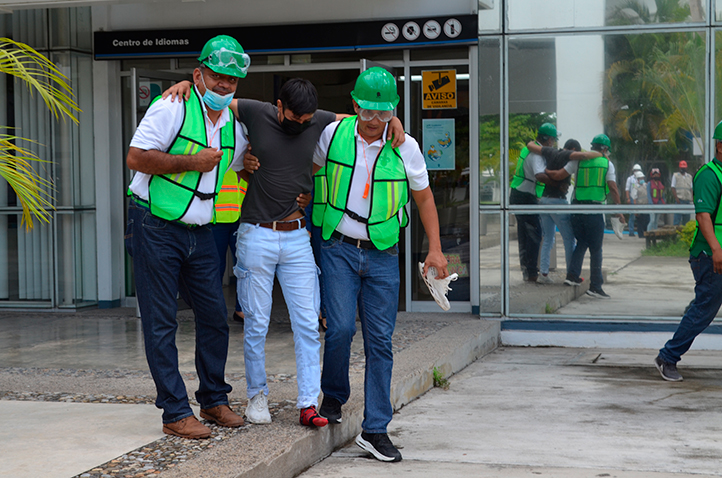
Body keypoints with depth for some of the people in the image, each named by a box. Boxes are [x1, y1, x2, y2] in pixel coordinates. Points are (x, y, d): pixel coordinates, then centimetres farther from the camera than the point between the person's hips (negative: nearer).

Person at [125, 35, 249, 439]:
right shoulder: (172, 107, -13)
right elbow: (136, 157, -18)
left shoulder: (234, 123, 9)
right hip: (156, 227, -7)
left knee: (215, 316, 7)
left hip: (200, 231, 7)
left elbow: (238, 163, 28)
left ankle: (214, 399, 23)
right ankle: (175, 412, 4)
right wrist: (191, 162, -19)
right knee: (161, 323, -3)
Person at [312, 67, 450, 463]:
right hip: (338, 248, -1)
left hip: (382, 254, 1)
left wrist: (435, 249, 5)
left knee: (380, 340, -1)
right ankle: (333, 396, 15)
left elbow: (423, 196, 9)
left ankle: (374, 429, 5)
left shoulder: (405, 147, -2)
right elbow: (311, 169, 18)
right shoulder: (333, 133, -2)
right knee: (341, 327, -14)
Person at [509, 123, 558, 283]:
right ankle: (531, 273, -5)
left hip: (517, 196, 10)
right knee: (534, 234, -6)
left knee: (524, 234, 16)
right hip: (526, 198, -10)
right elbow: (539, 175, -35)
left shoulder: (530, 148, 12)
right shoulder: (536, 154, -19)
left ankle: (527, 270, 24)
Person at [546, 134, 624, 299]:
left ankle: (572, 275, 9)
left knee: (581, 243, 20)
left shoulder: (578, 160, 8)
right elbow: (613, 189, -3)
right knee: (596, 249, 4)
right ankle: (595, 285, 3)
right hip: (594, 210, -3)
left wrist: (545, 170, 20)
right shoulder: (607, 164, 3)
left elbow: (558, 176, 3)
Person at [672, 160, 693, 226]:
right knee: (678, 215, -11)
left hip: (687, 199, 4)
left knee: (687, 216, 3)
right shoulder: (675, 175, 7)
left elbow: (691, 188, 17)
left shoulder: (689, 176, 18)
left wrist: (691, 198, 3)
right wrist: (676, 198, -11)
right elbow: (673, 188, 0)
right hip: (679, 199, -4)